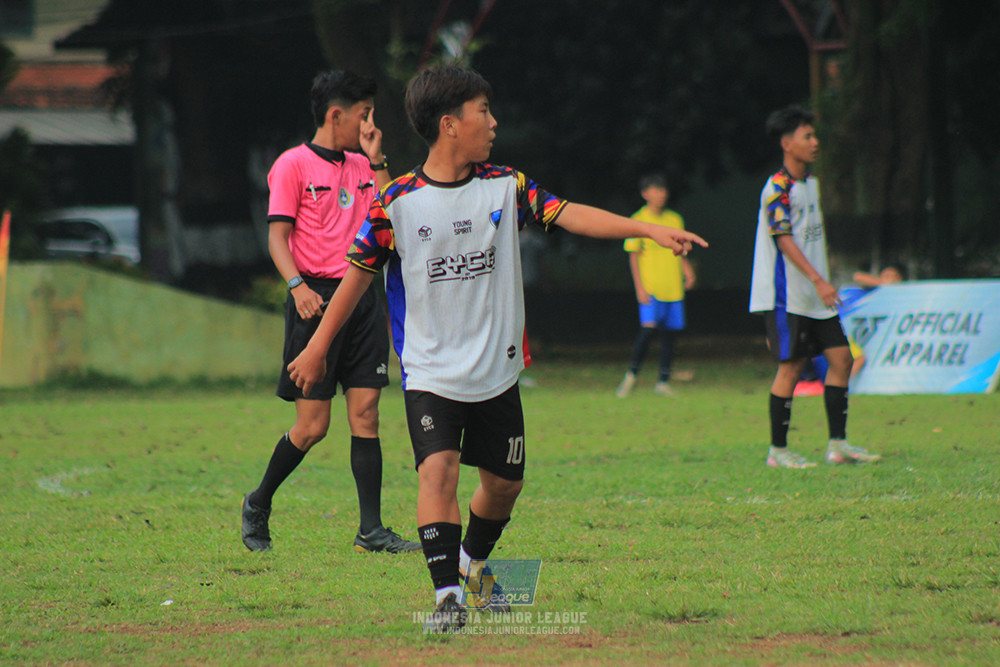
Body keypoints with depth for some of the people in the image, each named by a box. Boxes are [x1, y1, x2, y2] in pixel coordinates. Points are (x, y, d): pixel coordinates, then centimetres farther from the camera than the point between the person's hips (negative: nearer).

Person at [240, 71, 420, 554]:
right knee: (312, 426, -5)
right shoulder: (294, 165, -3)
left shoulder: (362, 166, 16)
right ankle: (259, 505, 17)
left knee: (365, 413, 0)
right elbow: (278, 237, -7)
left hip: (362, 295, 6)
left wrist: (376, 160, 4)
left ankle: (370, 530, 0)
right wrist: (297, 284, -24)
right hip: (316, 299, -6)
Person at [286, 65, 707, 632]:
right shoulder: (398, 202, -7)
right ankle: (447, 595, -20)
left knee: (505, 481, 11)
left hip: (497, 370, 4)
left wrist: (648, 229, -18)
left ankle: (473, 562, 39)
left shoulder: (505, 187, 1)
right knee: (438, 468, -21)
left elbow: (568, 214, -7)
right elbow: (361, 271, 1)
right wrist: (319, 346, 5)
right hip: (430, 373, -4)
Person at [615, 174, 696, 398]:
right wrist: (640, 287, -10)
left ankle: (663, 382, 12)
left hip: (674, 287, 5)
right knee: (648, 327, -18)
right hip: (650, 287, -5)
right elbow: (633, 256, -2)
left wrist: (687, 269, 1)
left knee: (670, 333, 4)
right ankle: (631, 375, -3)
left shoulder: (675, 220, 12)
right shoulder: (639, 220, -2)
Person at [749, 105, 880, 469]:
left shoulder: (810, 183, 14)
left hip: (815, 297, 9)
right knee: (791, 365, -6)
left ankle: (838, 443, 8)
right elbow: (783, 239, -21)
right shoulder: (778, 188, -14)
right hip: (786, 295, -9)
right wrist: (818, 281, -28)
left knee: (841, 357, 4)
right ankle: (778, 450, 2)